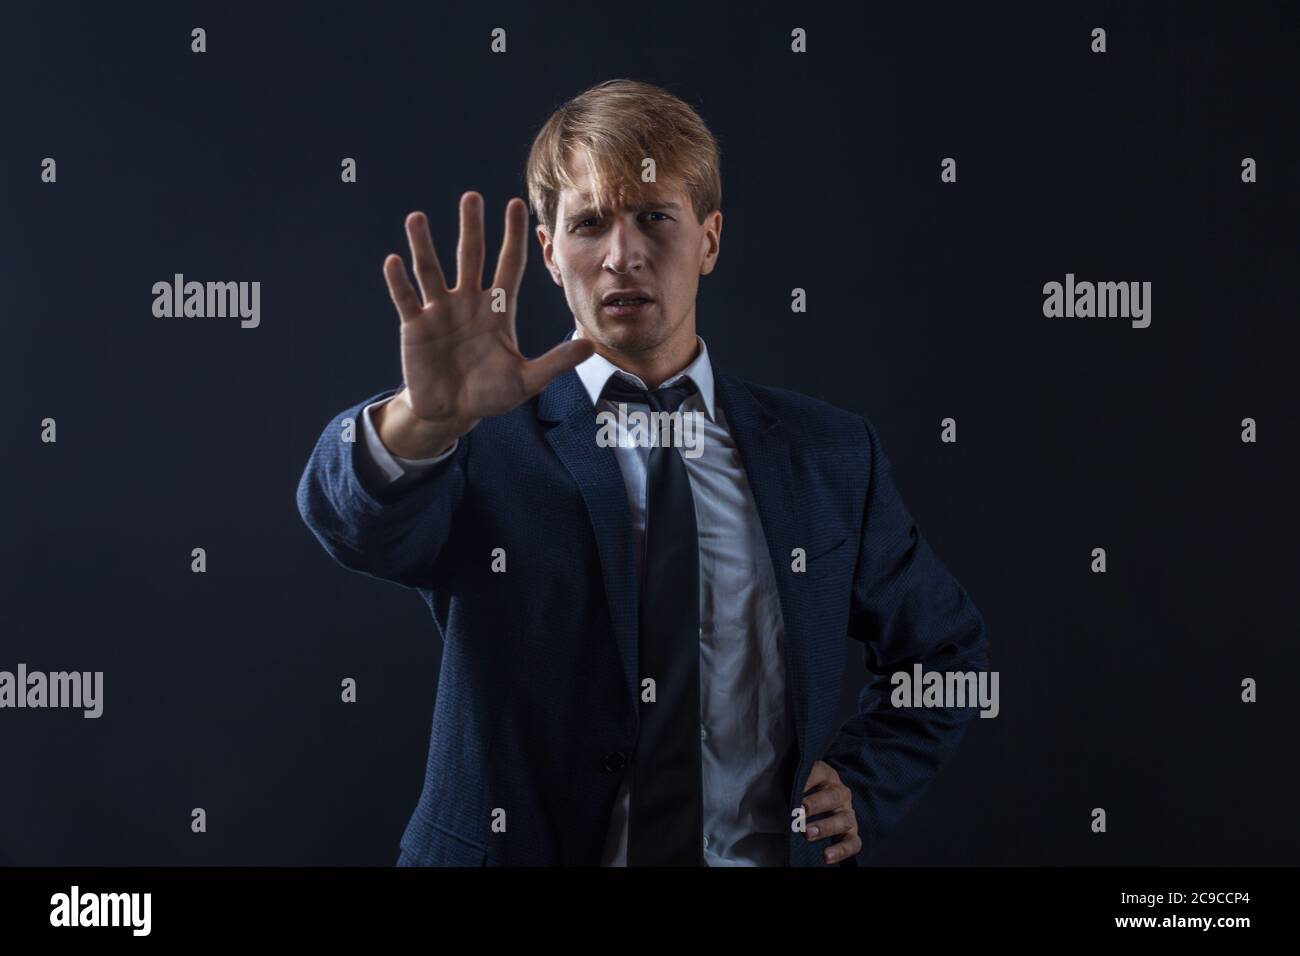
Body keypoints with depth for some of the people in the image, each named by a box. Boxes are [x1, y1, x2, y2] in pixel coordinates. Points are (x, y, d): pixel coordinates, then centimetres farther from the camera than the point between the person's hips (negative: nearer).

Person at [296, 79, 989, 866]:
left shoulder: (830, 455, 1)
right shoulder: (482, 447, -7)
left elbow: (946, 649, 13)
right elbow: (354, 515, -29)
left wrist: (866, 784, -1)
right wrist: (425, 416, -47)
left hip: (772, 848, 2)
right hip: (520, 847, -2)